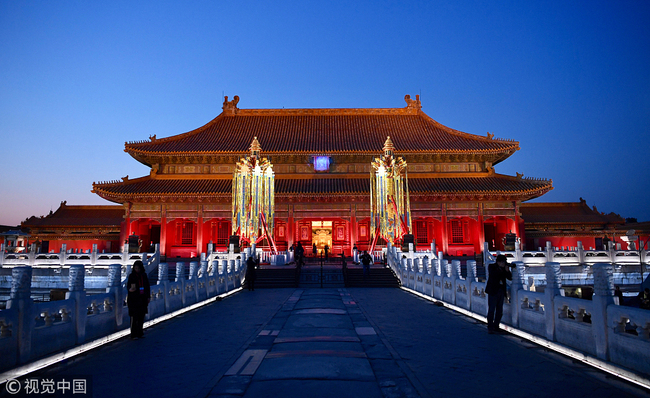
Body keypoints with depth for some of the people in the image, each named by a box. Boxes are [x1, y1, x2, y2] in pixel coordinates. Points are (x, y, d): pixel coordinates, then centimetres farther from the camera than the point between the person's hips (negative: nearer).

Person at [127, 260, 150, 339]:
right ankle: (133, 334, 4)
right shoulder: (132, 276, -5)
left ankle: (140, 333, 21)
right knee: (134, 317, -4)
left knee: (141, 316, 10)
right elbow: (128, 286, -5)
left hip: (142, 299, 4)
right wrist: (131, 289, -28)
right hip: (134, 299, -4)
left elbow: (147, 287, 12)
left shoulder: (144, 275, 6)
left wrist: (148, 297, 9)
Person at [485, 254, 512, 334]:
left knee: (499, 311, 8)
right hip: (493, 291, -5)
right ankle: (490, 328, 1)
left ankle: (495, 327, 18)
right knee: (491, 309, -5)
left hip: (501, 291, 5)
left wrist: (507, 271, -10)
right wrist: (500, 268, -20)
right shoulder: (491, 267, -3)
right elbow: (493, 275, -21)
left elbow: (510, 277, 6)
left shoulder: (503, 268, 9)